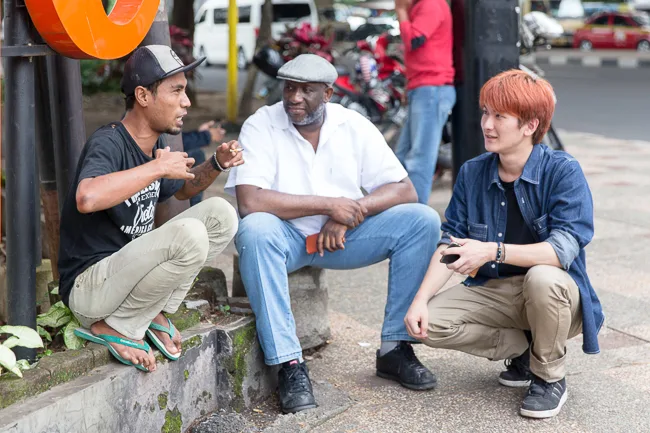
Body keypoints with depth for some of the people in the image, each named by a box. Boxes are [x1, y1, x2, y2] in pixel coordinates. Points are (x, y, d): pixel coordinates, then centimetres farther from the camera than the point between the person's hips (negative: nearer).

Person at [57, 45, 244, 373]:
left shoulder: (155, 144, 8)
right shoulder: (109, 142, -19)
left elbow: (182, 189, 28)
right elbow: (87, 198, -42)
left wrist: (217, 164, 7)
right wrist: (158, 167, -30)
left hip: (128, 269, 9)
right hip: (88, 285, -9)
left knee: (221, 215, 1)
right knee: (189, 234, -30)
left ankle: (154, 314, 1)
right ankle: (115, 328, -12)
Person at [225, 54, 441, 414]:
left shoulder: (354, 126, -2)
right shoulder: (262, 125, -12)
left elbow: (404, 190, -4)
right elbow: (249, 200, -26)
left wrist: (349, 212, -21)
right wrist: (329, 204, -24)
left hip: (343, 235, 3)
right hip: (287, 236, -3)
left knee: (423, 220, -15)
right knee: (255, 230, -37)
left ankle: (395, 348, -8)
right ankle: (288, 365, -31)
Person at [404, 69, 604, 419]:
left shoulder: (563, 172, -17)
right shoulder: (472, 173, -2)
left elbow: (564, 249, -28)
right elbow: (450, 242, -2)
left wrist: (492, 251, -38)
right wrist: (421, 300, -16)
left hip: (554, 295, -5)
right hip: (493, 291, 5)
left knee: (542, 278, -39)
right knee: (430, 323, -18)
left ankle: (550, 377, -9)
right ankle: (522, 348, 8)